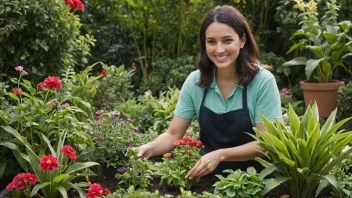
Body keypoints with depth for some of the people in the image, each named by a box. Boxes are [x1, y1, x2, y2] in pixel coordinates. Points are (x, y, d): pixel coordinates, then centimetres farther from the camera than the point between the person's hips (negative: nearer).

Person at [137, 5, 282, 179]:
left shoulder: (263, 81, -11)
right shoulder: (195, 81, -1)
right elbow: (173, 135, 1)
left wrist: (220, 155, -26)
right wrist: (151, 148, -20)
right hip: (208, 176, 3)